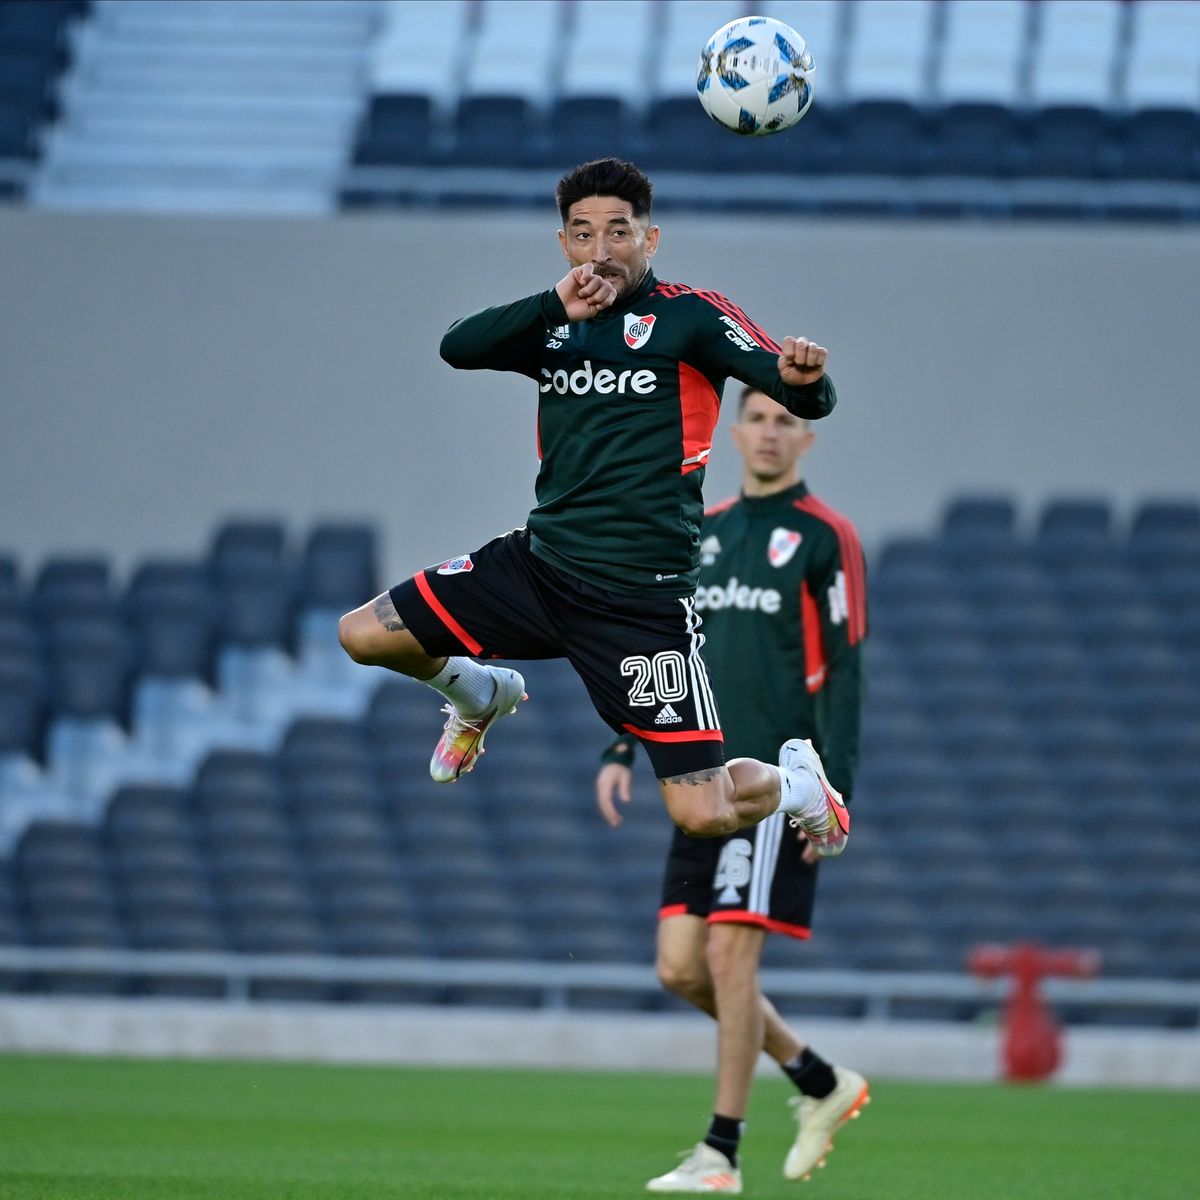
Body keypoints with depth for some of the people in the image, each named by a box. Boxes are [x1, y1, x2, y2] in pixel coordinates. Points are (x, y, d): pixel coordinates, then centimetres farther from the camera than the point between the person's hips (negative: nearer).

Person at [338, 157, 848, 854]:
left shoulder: (689, 315, -4)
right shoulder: (557, 325, 11)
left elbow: (809, 400, -13)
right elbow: (458, 348, -7)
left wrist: (806, 379, -37)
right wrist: (555, 305, -21)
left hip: (642, 596, -5)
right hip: (538, 564, 5)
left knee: (703, 816, -12)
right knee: (362, 636, 2)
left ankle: (793, 779, 24)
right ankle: (482, 696, 33)